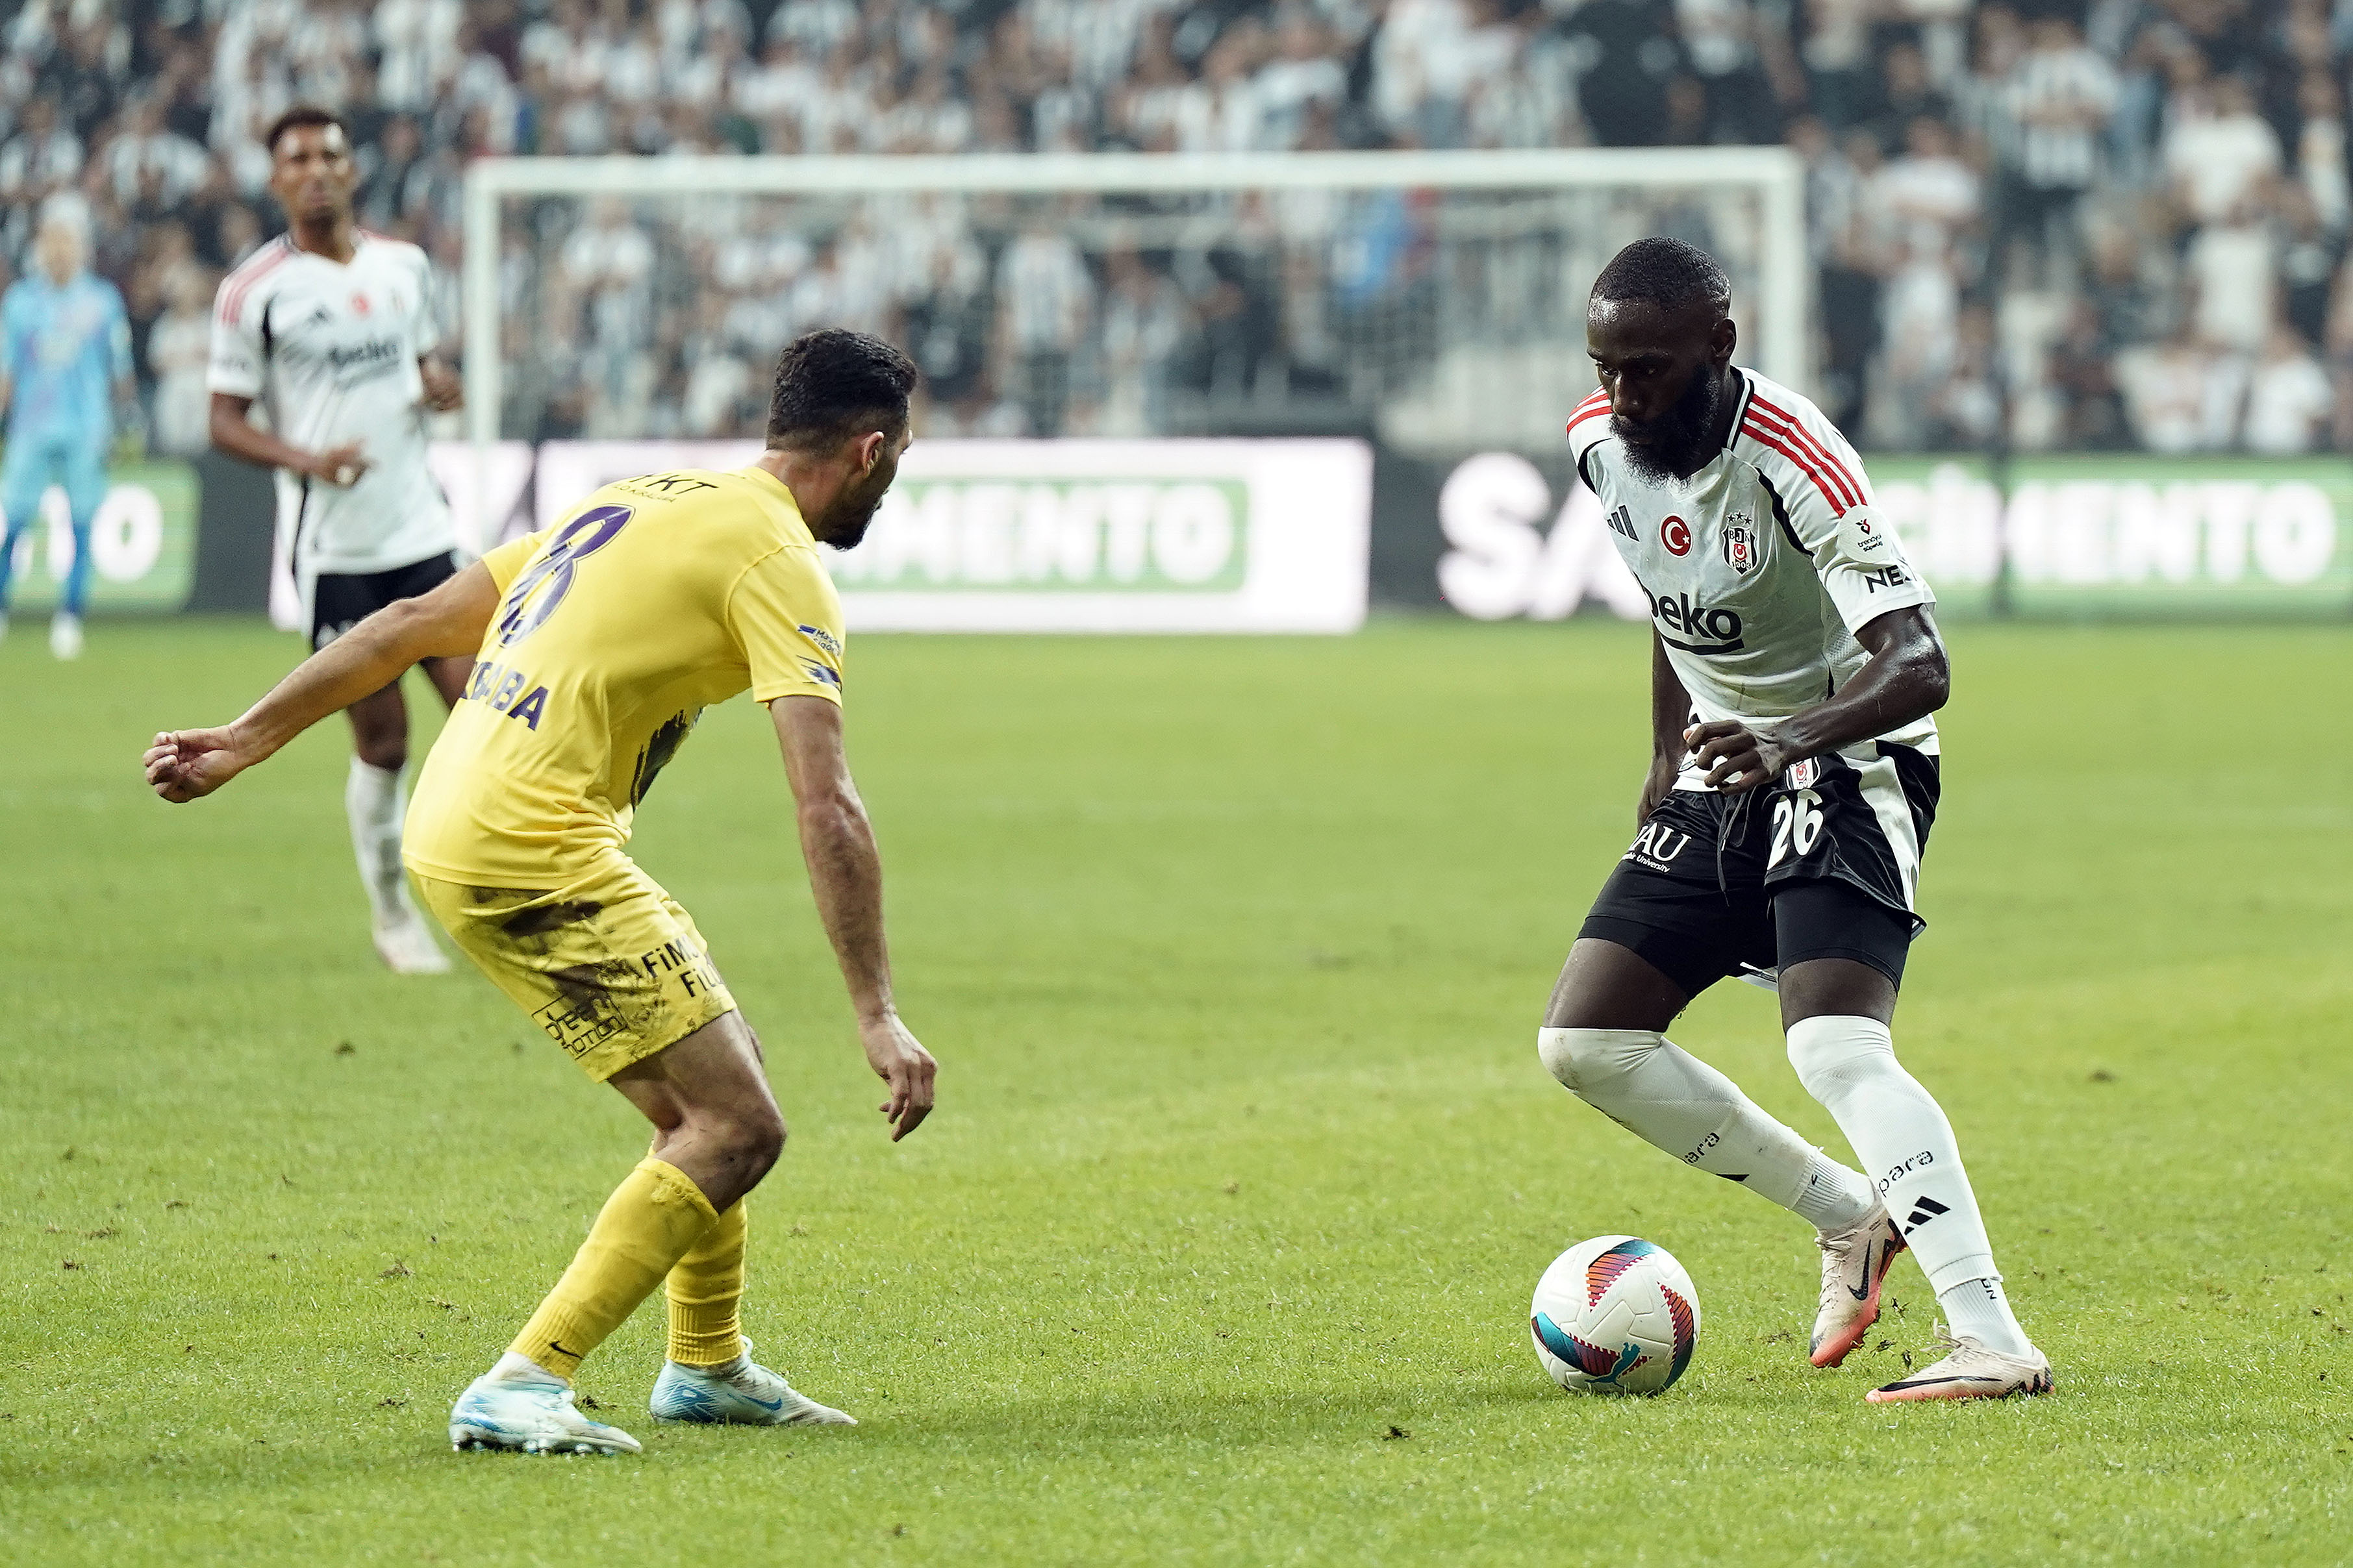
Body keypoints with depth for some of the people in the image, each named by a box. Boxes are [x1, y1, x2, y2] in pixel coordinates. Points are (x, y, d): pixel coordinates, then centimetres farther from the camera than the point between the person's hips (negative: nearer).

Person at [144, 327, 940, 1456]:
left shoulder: (642, 504, 20)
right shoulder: (778, 561, -7)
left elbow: (413, 623, 20)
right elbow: (827, 810, -16)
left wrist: (247, 741, 23)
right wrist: (879, 1017, -17)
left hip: (455, 824, 10)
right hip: (530, 849, -10)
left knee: (709, 1083, 22)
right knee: (735, 1129, -8)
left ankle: (707, 1364, 34)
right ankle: (522, 1387, -13)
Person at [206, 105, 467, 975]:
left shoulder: (404, 266, 8)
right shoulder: (253, 292, -6)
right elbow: (225, 421, -4)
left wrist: (439, 383, 0)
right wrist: (306, 459, -21)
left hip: (422, 531, 4)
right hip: (332, 547, -4)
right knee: (382, 740, -2)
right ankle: (392, 917, 16)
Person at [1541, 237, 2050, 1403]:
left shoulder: (1794, 464, -26)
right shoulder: (1602, 443, -3)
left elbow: (1920, 668, -34)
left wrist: (1791, 739, -50)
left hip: (1847, 768, -8)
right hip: (1720, 782, 8)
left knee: (1836, 1051, -28)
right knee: (1584, 1043, 1)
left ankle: (1991, 1341, -34)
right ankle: (1855, 1217, 13)